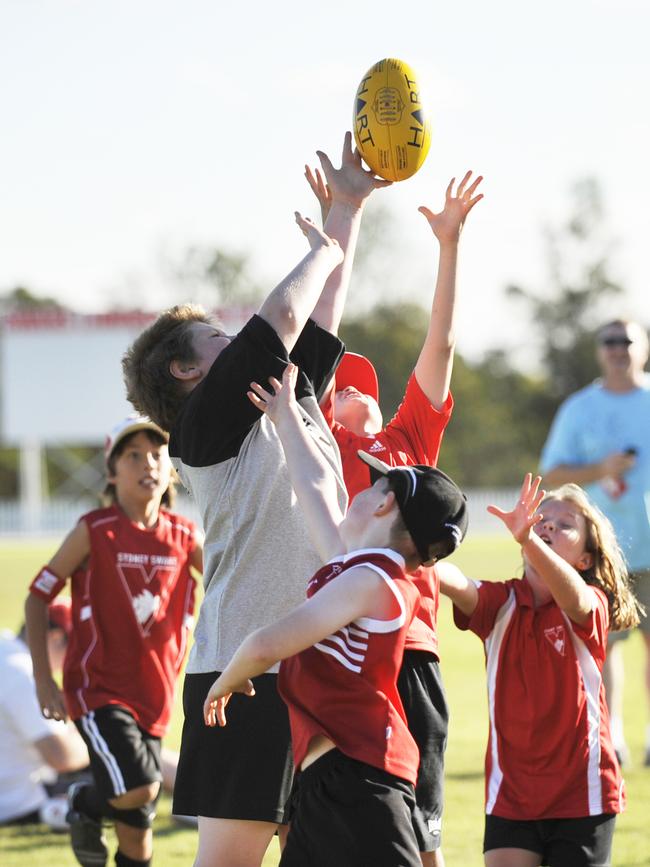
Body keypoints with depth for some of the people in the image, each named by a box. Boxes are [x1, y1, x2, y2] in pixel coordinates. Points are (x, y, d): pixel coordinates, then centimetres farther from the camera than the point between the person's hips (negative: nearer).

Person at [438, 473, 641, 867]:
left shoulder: (592, 607, -8)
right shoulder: (501, 603, 1)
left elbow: (573, 597, -32)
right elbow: (459, 587, -21)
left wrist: (527, 538, -51)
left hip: (581, 791, -2)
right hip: (511, 791, 2)